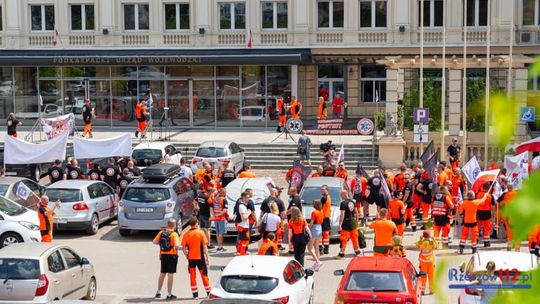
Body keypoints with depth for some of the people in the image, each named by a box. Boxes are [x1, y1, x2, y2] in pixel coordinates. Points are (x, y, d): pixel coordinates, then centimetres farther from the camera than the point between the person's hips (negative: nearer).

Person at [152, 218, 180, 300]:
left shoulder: (161, 233, 1)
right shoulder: (174, 234, -15)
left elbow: (154, 241, 1)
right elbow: (176, 245, -26)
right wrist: (179, 243, -5)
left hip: (163, 255, 5)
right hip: (172, 256, -5)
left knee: (162, 274, 18)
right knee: (170, 275, 0)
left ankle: (158, 292, 27)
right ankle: (169, 294, 3)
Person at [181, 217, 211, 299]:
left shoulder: (186, 234, -2)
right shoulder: (201, 233, -8)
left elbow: (183, 248, -1)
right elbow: (204, 247, -9)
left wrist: (187, 257, 12)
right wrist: (207, 258, -3)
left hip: (191, 258, 2)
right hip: (200, 258, -2)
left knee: (192, 276, 10)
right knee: (204, 275, 9)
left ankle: (195, 294, 10)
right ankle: (209, 293, 15)